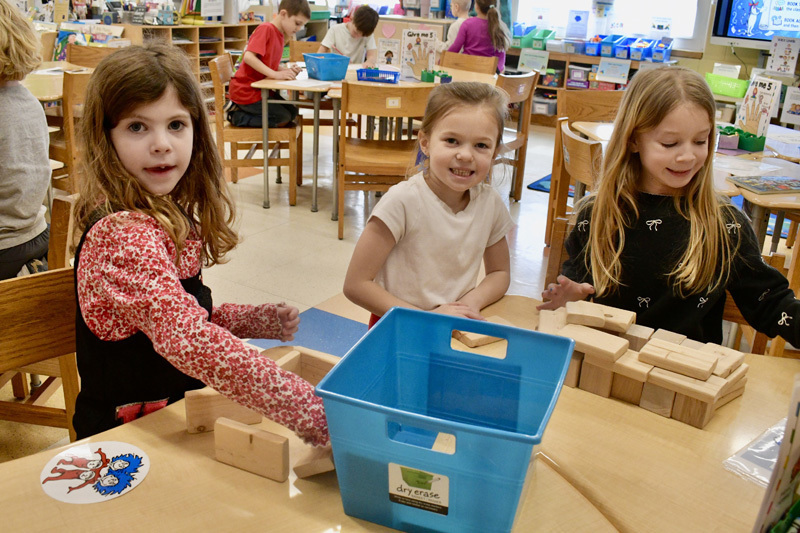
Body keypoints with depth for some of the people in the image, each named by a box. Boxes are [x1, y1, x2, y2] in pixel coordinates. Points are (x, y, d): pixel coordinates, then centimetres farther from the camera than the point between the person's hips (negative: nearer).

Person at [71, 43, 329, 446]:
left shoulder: (170, 217, 3)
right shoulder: (122, 235, -23)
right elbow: (186, 338, -36)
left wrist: (258, 319, 0)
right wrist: (312, 409, -41)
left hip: (178, 410, 7)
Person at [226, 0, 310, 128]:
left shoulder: (280, 35, 12)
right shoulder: (266, 29, -16)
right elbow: (249, 57, -27)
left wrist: (288, 70, -6)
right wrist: (276, 74, -30)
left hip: (261, 88, 10)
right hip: (246, 89, -10)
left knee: (292, 112, 5)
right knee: (283, 119, -13)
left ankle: (240, 109, 8)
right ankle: (236, 115, -2)